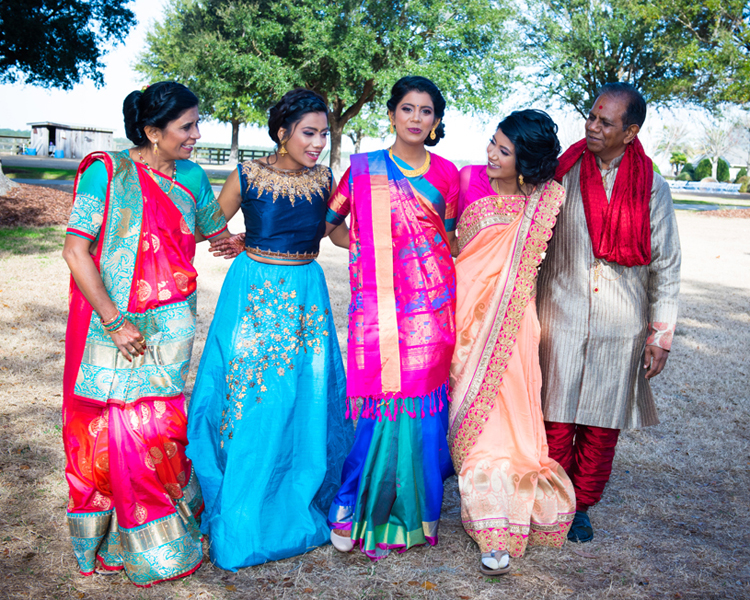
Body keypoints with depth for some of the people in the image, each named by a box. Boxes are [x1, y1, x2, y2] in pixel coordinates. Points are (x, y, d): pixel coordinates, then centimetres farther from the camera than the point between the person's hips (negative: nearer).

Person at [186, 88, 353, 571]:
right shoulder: (247, 177, -7)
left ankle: (296, 507, 25)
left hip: (307, 295, 3)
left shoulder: (324, 179, 2)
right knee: (248, 402, 2)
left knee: (305, 402, 6)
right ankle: (240, 518, 19)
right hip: (254, 293, -3)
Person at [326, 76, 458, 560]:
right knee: (381, 401, -6)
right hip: (379, 301, -1)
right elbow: (326, 220, 13)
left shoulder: (446, 173, 11)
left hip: (431, 300, 2)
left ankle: (415, 512, 17)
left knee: (423, 402, 1)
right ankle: (356, 506, 13)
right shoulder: (365, 168, 7)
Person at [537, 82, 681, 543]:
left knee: (602, 424, 8)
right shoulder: (562, 174, 0)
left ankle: (581, 506, 27)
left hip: (620, 326, 1)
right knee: (556, 419, 3)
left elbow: (666, 267, 5)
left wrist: (660, 336, 2)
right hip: (560, 318, 0)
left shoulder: (652, 187, 1)